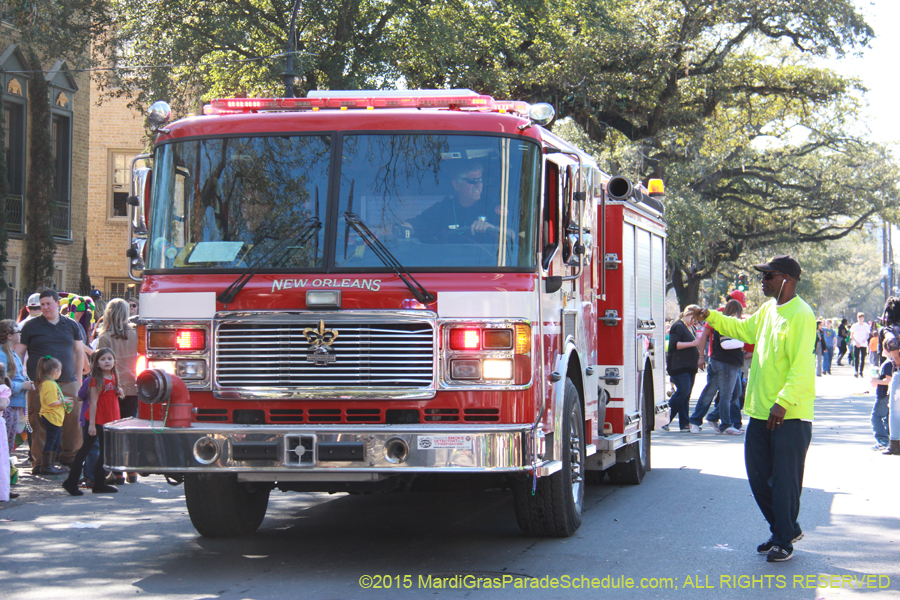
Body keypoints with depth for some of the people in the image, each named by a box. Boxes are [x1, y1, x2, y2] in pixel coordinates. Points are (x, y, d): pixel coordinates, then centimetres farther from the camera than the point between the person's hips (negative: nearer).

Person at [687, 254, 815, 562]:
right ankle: (784, 529, 28)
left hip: (791, 414, -9)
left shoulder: (801, 315, -16)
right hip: (761, 411, 9)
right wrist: (711, 317, 22)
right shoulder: (768, 309, 12)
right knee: (758, 474, 13)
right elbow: (744, 329, 31)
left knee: (785, 478, -2)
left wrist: (784, 401, -27)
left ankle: (784, 540, 8)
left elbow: (802, 366, -22)